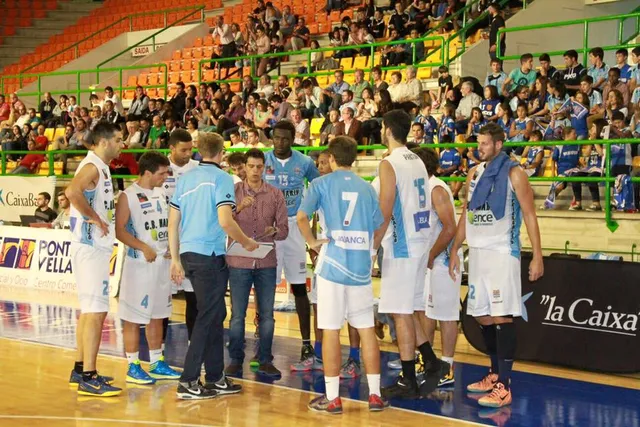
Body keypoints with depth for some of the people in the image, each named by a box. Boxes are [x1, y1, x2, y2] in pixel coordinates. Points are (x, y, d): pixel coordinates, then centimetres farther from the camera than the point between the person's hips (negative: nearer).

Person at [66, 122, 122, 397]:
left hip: (97, 247, 11)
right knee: (96, 311, -10)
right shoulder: (92, 167, -15)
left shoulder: (100, 168, 15)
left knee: (88, 309, 15)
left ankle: (80, 370, 24)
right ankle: (88, 378, -9)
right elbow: (72, 191, -35)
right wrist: (94, 218, -24)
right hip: (91, 248, -11)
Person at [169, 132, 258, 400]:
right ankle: (188, 382, -3)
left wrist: (175, 259, 19)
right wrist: (246, 243, -1)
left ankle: (215, 379, 21)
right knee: (207, 317, -2)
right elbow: (225, 221, -17)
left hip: (188, 253, 7)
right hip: (210, 255, -7)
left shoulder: (186, 178, 12)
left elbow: (173, 221, 13)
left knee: (215, 315, 16)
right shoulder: (221, 178, -8)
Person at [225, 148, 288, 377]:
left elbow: (284, 229, 5)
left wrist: (274, 231, -17)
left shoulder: (275, 194, 6)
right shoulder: (233, 191, 2)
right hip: (239, 262, -2)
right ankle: (236, 360, 11)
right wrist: (239, 208, -23)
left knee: (266, 314, 5)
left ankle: (265, 361, 14)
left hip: (266, 263, 2)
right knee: (237, 314, 2)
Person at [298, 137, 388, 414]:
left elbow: (301, 217, -15)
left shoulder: (321, 184, -1)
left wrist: (312, 242, -2)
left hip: (333, 265, -3)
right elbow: (379, 227, 11)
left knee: (331, 331, 2)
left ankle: (332, 398, 5)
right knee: (366, 330, 9)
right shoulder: (366, 187, 9)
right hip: (361, 267, 3)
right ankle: (375, 395, 13)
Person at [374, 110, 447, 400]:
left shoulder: (389, 164, -13)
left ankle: (408, 381, 1)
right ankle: (431, 361, 15)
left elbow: (385, 213, -18)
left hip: (401, 246, -8)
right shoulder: (418, 162, 13)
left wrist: (372, 246, -13)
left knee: (402, 313, -3)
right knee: (410, 309, 18)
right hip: (420, 242, 9)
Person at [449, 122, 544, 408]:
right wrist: (455, 251, 15)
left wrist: (537, 256, -12)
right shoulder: (474, 173, 13)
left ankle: (504, 387, -9)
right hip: (477, 252, 7)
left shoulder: (513, 173, -6)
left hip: (502, 252, -7)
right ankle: (495, 375, 26)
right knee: (482, 316, 12)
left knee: (502, 317, -10)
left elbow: (529, 215, -7)